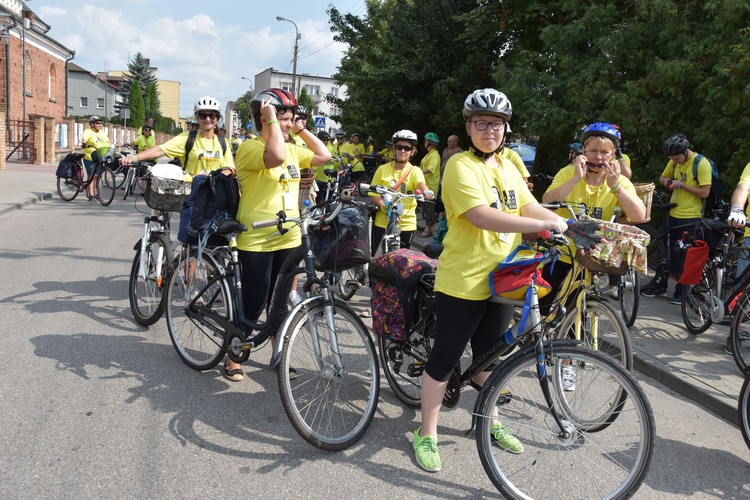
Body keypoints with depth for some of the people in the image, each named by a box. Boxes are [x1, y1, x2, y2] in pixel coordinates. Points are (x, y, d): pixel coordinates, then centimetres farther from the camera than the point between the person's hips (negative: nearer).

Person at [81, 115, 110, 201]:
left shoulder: (102, 133, 11)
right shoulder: (88, 131, -9)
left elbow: (107, 141, 8)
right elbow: (84, 138, -26)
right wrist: (84, 144, -46)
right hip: (89, 157, -5)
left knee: (96, 176, 13)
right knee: (91, 176, -1)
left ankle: (96, 193, 22)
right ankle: (91, 195, 4)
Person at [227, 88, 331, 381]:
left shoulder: (292, 149, 12)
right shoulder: (250, 148, -13)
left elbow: (323, 156, 15)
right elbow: (276, 156, -32)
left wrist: (301, 130, 9)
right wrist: (272, 119, -21)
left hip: (288, 239, 7)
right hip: (256, 241, -7)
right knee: (254, 303, -1)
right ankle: (233, 358, 19)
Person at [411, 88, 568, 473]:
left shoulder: (508, 168, 14)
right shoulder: (461, 165, -12)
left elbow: (530, 207, 7)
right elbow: (482, 216, -25)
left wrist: (573, 229, -8)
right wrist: (542, 225, -28)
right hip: (462, 281, -7)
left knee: (489, 355, 20)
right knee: (444, 359, 3)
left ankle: (487, 421, 39)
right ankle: (426, 434, 18)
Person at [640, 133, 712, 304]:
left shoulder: (702, 164, -16)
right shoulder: (674, 161, 4)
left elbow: (704, 192, -19)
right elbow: (662, 177, 18)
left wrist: (680, 185, -21)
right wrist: (667, 182, -4)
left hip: (690, 218, -7)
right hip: (672, 213, 7)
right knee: (665, 250, 14)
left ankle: (681, 292, 15)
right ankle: (660, 285, 27)